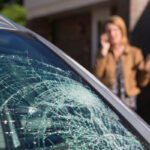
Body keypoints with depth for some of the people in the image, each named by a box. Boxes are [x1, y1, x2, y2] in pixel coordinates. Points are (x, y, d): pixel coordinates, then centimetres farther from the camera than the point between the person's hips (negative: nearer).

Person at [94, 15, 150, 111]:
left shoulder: (135, 52, 3)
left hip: (128, 103, 0)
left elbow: (142, 83, 5)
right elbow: (96, 76, -10)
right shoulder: (103, 53, 7)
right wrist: (104, 52, -10)